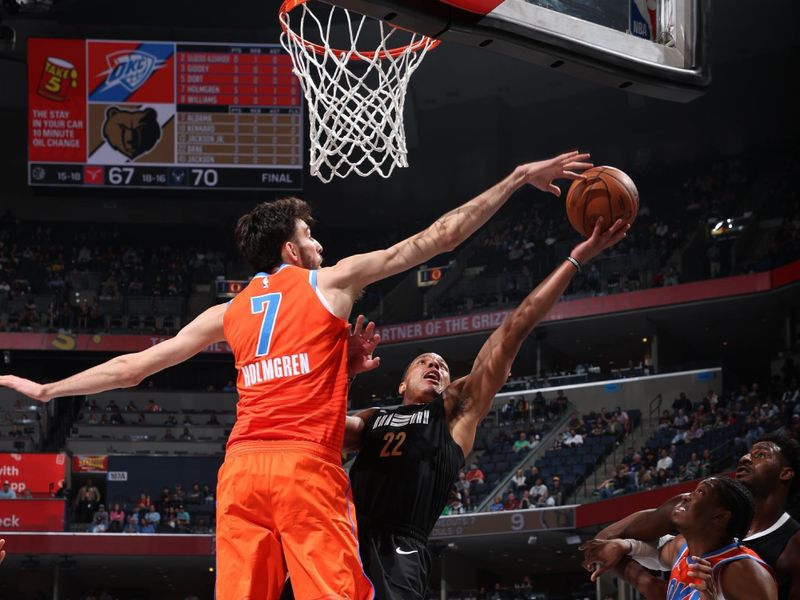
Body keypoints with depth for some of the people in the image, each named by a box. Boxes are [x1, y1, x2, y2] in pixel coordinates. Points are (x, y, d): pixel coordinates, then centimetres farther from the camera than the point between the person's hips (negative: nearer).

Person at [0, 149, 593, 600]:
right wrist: (519, 178, 14)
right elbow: (437, 239, 9)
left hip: (240, 467, 5)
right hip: (306, 466, -5)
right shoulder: (332, 281, 9)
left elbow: (132, 367, 23)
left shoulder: (229, 313, 20)